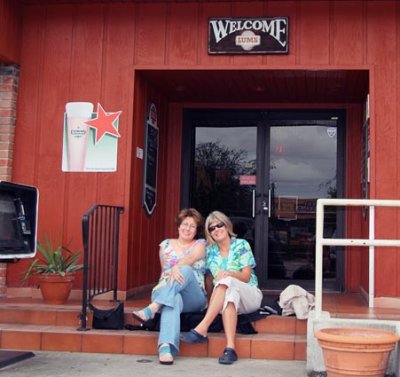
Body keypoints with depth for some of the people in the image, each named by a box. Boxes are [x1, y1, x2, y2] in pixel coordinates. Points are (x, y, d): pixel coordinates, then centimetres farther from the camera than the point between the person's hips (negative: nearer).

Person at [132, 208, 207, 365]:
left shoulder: (200, 245, 12)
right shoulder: (166, 245, 20)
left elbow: (190, 258, -12)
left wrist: (177, 267, -33)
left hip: (194, 298, 0)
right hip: (169, 295, 1)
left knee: (186, 270, -34)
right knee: (173, 300, -40)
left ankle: (152, 308, -48)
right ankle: (166, 347, -62)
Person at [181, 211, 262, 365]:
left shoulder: (241, 245, 1)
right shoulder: (210, 250, 10)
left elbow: (246, 277, -5)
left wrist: (229, 274, -24)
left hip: (249, 296, -2)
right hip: (222, 295, 2)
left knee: (227, 282, -34)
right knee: (230, 294, -36)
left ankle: (202, 329, -44)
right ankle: (230, 348, -51)